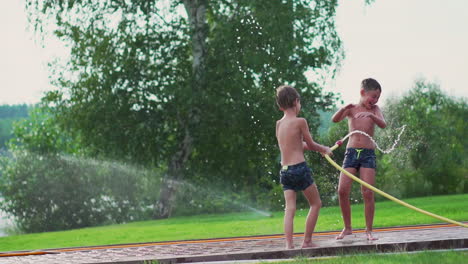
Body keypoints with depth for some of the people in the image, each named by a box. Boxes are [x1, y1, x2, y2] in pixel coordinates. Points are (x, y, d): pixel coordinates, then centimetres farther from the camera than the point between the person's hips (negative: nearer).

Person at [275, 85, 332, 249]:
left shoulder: (279, 124, 12)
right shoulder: (300, 121, -7)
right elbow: (310, 144, 3)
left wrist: (321, 149, 31)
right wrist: (325, 149, 22)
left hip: (284, 171, 6)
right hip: (299, 168, -6)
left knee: (290, 208, 2)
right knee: (316, 204, 9)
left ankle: (289, 244, -10)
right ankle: (307, 241, 7)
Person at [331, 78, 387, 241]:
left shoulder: (374, 109, 6)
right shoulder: (351, 109, 5)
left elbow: (383, 124, -12)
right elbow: (335, 119, -11)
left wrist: (371, 115, -30)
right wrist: (343, 109, -31)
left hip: (368, 154, -1)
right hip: (351, 152, 1)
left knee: (368, 193, -8)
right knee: (342, 191, -7)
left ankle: (369, 230, 1)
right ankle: (347, 228, 7)